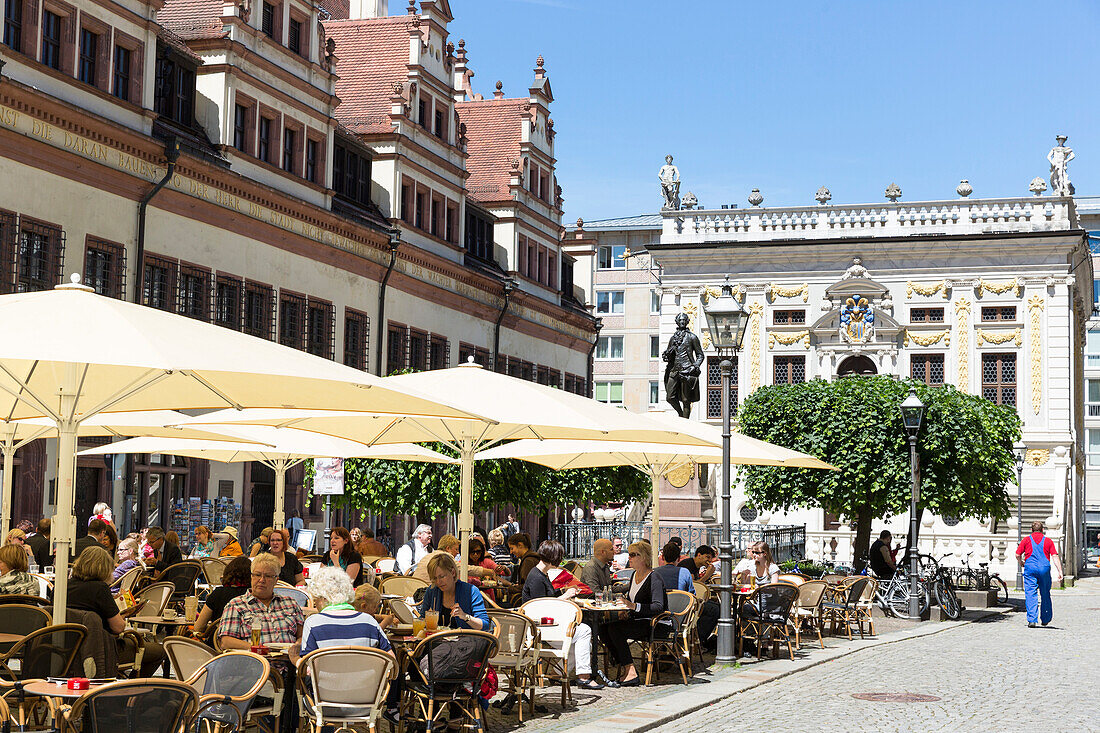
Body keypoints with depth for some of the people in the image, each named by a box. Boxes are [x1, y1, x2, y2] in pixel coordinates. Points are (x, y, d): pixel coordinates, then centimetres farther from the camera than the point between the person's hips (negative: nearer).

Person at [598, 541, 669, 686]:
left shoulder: (654, 578, -14)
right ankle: (626, 669, -9)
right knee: (603, 629, -11)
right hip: (639, 621, 9)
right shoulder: (634, 576, 13)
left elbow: (658, 607, -26)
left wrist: (635, 606, -38)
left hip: (658, 625, -9)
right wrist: (626, 611, -1)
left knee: (615, 629, -27)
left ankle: (631, 673, -25)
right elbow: (630, 601, 22)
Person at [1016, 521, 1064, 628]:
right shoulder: (1048, 541, 10)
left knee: (1030, 594, -4)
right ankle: (1045, 619, 25)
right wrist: (1060, 572, -2)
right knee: (1045, 595, 15)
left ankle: (1032, 620, -14)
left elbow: (1018, 555, 4)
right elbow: (1055, 556, 0)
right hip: (1045, 569, 1)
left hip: (1030, 568, -1)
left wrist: (1021, 563, 24)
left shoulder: (1026, 540, 7)